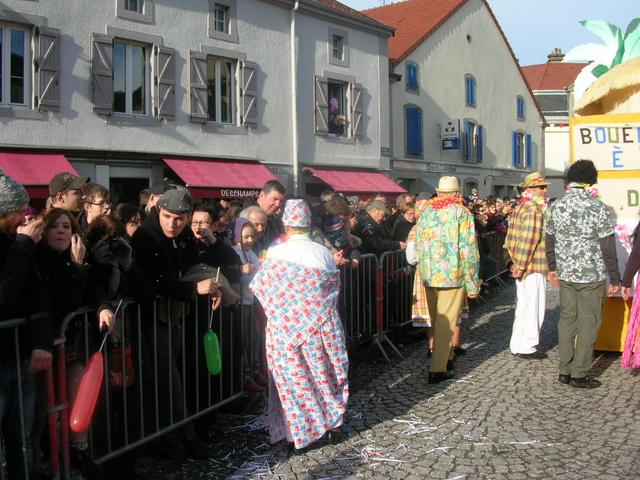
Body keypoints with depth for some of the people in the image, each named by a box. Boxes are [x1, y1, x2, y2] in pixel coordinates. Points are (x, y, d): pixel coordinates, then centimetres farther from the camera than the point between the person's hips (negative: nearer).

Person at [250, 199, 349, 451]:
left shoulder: (276, 253, -11)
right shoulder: (323, 252, -3)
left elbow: (260, 287, -3)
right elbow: (335, 285, 7)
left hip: (286, 326, -2)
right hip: (321, 323, 3)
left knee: (293, 377, 8)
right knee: (325, 372, 16)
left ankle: (299, 433, 14)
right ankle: (334, 424, 25)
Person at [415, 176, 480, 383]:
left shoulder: (426, 212, 8)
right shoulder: (462, 213, -7)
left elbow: (418, 246, 12)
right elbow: (468, 251, -11)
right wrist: (472, 284, -5)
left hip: (429, 276, 5)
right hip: (452, 276, -5)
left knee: (437, 320, 18)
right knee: (446, 322, -1)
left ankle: (446, 357, 33)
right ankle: (438, 368, -3)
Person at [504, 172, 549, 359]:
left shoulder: (521, 207, 13)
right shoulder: (534, 210, -18)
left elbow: (512, 235, 16)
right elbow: (529, 240, -23)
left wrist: (515, 262, 18)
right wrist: (520, 265, -21)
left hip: (522, 266, 10)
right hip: (532, 267, -10)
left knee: (524, 305, 17)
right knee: (532, 306, -1)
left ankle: (518, 344, 24)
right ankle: (526, 347, 6)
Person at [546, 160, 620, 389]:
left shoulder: (555, 207, 1)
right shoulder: (598, 208, -14)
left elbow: (550, 242, 9)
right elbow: (608, 248, -11)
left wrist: (552, 268, 22)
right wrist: (614, 279, -3)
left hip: (564, 274, 5)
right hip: (592, 275, -5)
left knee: (567, 319, 13)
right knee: (589, 322, 5)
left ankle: (564, 371, 19)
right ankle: (579, 374, 10)